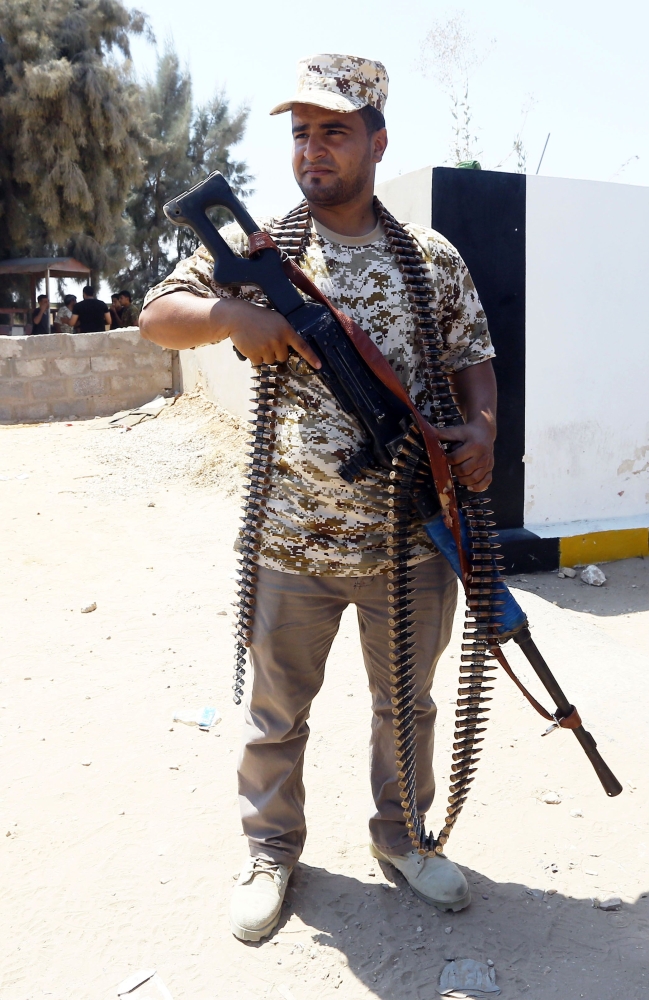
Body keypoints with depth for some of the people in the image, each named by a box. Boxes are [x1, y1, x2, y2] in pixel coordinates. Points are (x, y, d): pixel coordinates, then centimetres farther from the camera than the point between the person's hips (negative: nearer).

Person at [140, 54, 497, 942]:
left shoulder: (433, 259, 4)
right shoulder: (257, 246, 1)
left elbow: (473, 356, 10)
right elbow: (156, 315, 3)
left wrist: (482, 426, -11)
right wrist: (230, 313, -18)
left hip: (412, 537, 2)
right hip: (291, 539, -1)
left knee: (407, 703, 18)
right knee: (276, 710, 13)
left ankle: (401, 835, 41)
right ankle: (271, 851, 36)